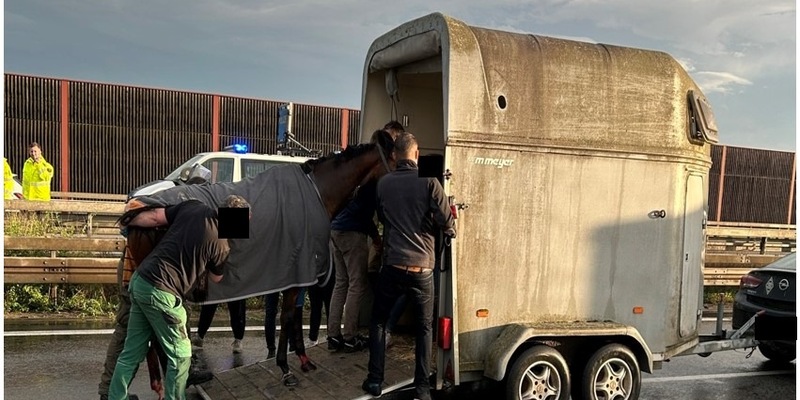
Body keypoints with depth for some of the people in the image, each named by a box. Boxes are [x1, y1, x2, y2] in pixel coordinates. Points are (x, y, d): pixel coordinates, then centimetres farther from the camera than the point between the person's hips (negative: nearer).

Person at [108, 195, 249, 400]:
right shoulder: (221, 245, -9)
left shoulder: (193, 206, 2)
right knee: (180, 355, 9)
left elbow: (154, 217, 7)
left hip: (139, 281, 8)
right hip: (160, 292, -7)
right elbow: (216, 278, 11)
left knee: (132, 351, 18)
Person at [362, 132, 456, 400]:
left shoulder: (383, 184, 3)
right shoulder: (429, 182, -7)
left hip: (392, 265, 1)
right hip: (422, 268, -1)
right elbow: (446, 222, -8)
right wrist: (451, 231, 14)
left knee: (378, 321, 18)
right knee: (424, 327, 14)